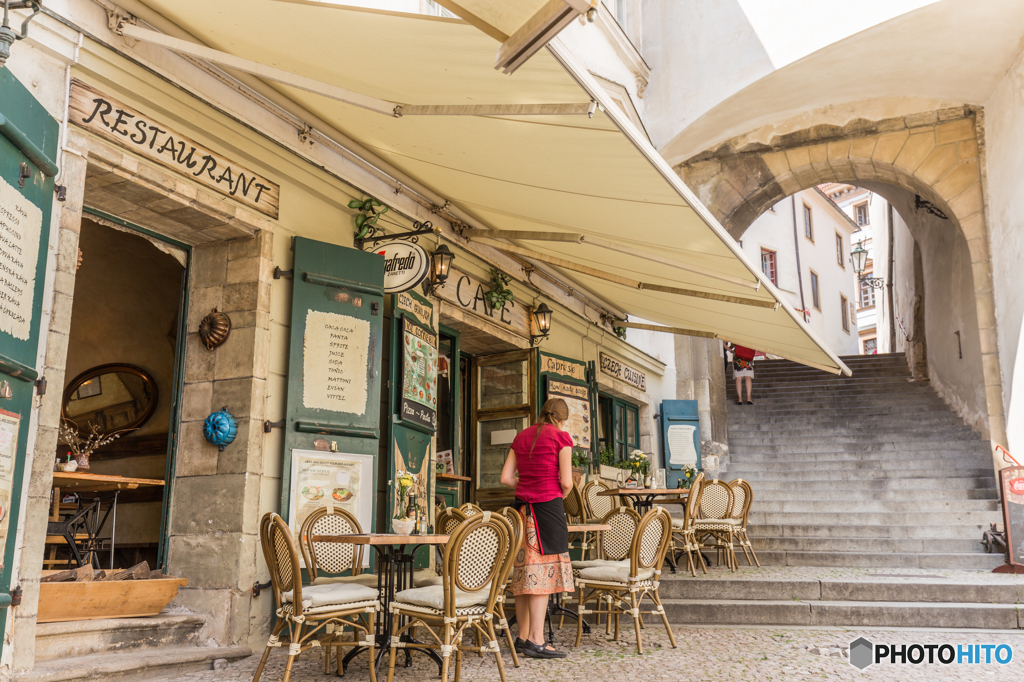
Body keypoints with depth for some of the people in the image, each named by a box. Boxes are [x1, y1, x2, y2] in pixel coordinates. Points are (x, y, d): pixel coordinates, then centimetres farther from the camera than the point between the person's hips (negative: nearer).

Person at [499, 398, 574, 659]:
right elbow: (566, 482, -7)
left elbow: (506, 477, 9)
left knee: (524, 571, 9)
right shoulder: (560, 437, -3)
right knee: (543, 570, -5)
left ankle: (523, 637, 14)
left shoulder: (521, 437, 13)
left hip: (523, 506, 6)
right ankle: (536, 641, -5)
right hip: (548, 506, -6)